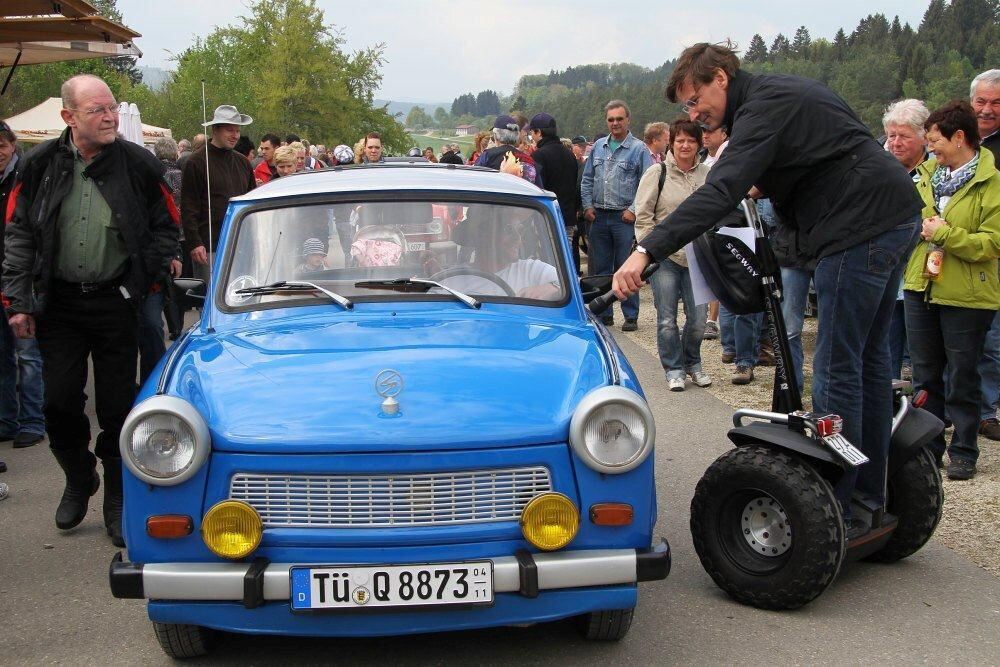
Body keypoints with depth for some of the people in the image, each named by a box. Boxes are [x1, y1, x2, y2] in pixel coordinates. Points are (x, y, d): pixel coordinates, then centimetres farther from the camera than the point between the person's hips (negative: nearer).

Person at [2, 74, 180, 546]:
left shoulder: (138, 165, -5)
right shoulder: (41, 166, -1)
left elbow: (166, 228, 4)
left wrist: (140, 281, -5)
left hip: (115, 303, -1)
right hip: (58, 303, 2)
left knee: (117, 407, 4)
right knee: (60, 403, 5)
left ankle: (118, 499, 21)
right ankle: (79, 481, 31)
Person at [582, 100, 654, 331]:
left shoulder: (639, 149, -2)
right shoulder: (598, 146, 12)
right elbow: (587, 179, 16)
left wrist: (634, 210, -13)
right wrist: (588, 205, 5)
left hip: (624, 217, -5)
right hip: (599, 216, 5)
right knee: (600, 268, 8)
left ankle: (631, 316, 3)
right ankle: (604, 313, 17)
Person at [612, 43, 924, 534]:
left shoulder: (764, 107, -15)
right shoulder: (781, 91, 16)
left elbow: (720, 193, -30)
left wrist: (647, 251, -37)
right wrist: (768, 185, 12)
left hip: (862, 227, -11)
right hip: (897, 217, 11)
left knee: (837, 370, -7)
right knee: (869, 359, 16)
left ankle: (834, 515, -1)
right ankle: (871, 498, 26)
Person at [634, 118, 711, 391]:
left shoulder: (707, 175, 5)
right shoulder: (657, 173, -3)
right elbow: (643, 216, -1)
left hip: (697, 257, 2)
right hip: (665, 256, -2)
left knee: (698, 317, 4)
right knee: (667, 319, 0)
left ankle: (692, 362, 27)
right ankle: (674, 368, 16)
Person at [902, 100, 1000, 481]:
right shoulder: (928, 174, 8)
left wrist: (945, 234, -20)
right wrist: (920, 228, 1)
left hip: (966, 295, -6)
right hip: (921, 288, 6)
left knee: (962, 379, 5)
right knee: (925, 375, 12)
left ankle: (963, 453, 16)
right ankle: (927, 447, 23)